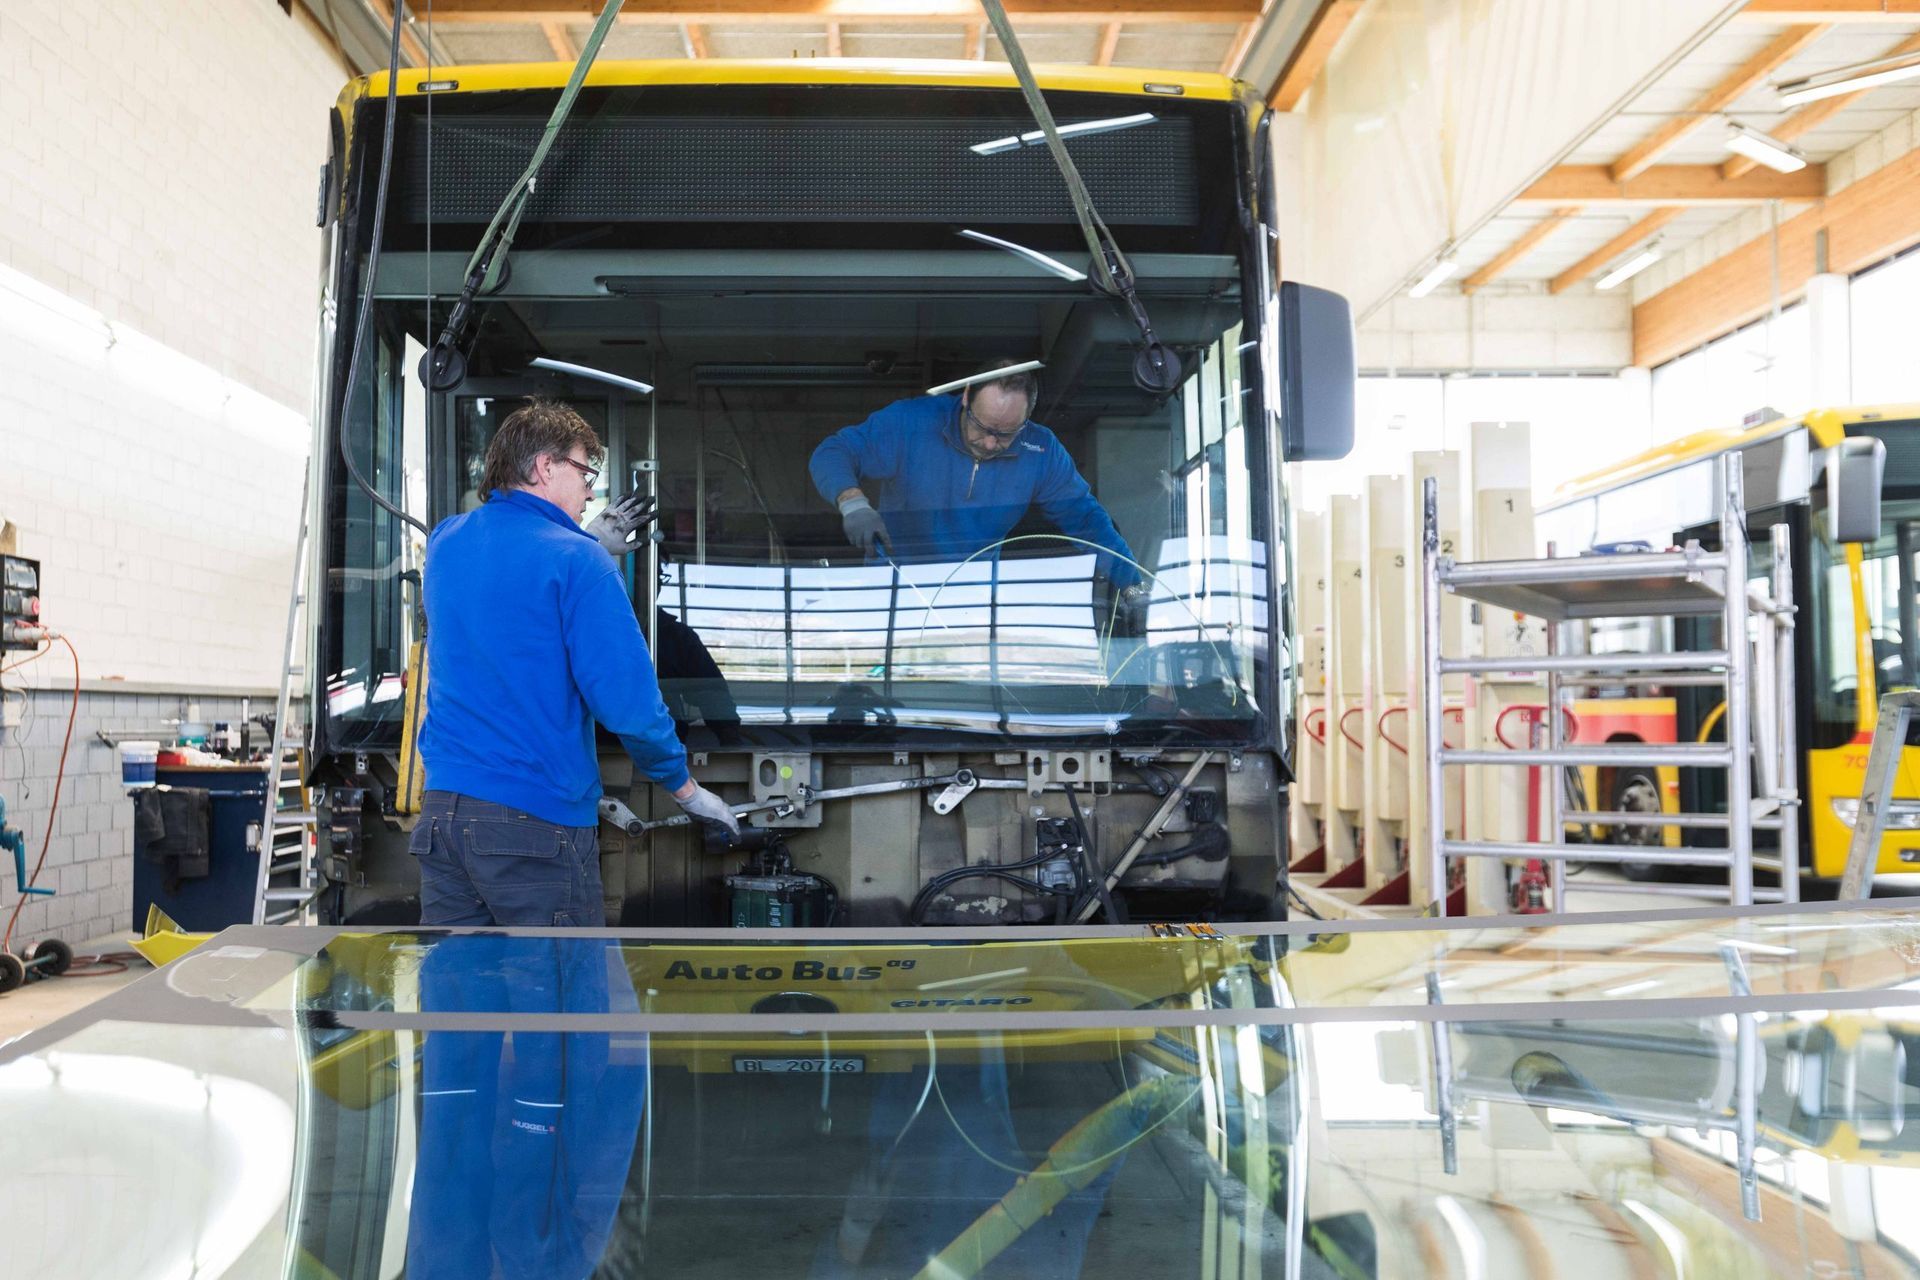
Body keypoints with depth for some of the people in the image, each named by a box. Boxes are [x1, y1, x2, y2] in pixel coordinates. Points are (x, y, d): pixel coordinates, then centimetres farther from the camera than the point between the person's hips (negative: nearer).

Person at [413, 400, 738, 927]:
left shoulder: (444, 542, 9)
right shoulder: (576, 560, -12)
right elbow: (627, 699, -16)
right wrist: (685, 787, -4)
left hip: (441, 809, 6)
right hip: (537, 822, -6)